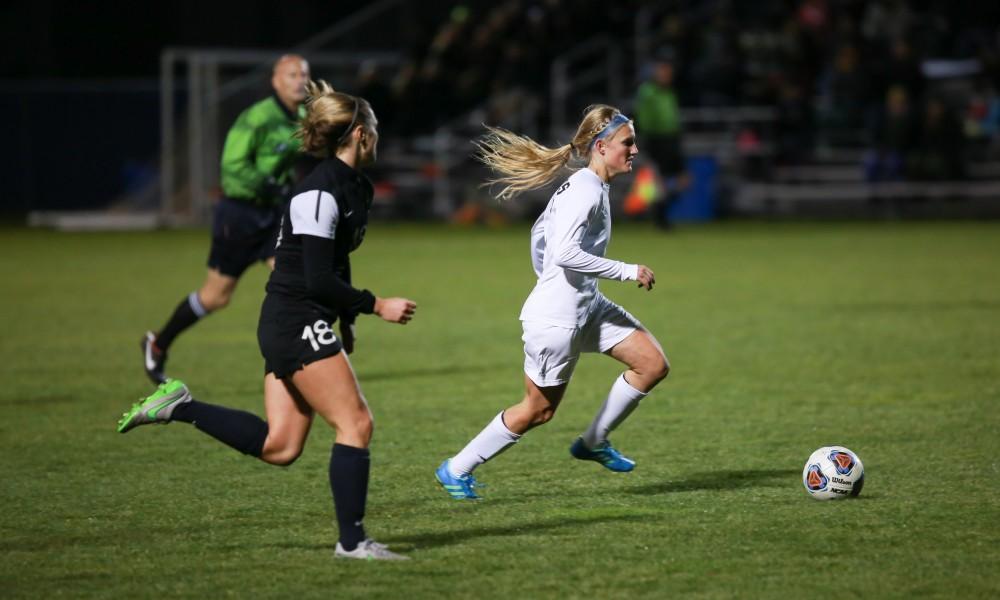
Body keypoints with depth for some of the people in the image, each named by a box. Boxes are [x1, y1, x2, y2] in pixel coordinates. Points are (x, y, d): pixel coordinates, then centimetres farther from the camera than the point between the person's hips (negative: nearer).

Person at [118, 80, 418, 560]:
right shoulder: (320, 193, -17)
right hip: (297, 323, -10)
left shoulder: (351, 187, 13)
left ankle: (177, 406, 12)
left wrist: (346, 320, 21)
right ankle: (352, 541, -4)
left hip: (292, 328, 10)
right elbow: (317, 279, -21)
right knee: (355, 423, -8)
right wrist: (376, 306, -16)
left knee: (278, 447, 7)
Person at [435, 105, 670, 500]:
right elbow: (565, 253, -32)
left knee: (653, 364, 2)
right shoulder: (586, 190, -21)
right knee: (538, 410, 4)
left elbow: (540, 232, 20)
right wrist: (628, 272, -26)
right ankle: (456, 471, 19)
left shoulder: (588, 187, 9)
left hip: (587, 307, 10)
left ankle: (593, 442, 16)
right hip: (555, 318, -10)